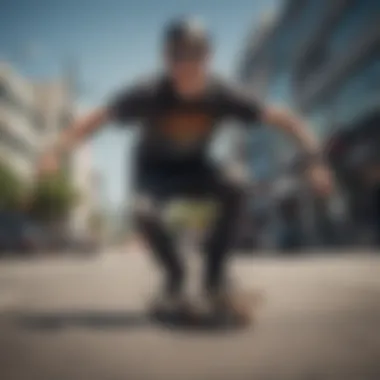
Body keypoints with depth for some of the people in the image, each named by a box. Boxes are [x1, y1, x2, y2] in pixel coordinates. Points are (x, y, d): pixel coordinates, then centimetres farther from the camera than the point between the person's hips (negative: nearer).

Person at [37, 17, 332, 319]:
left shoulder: (223, 95, -24)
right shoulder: (148, 95, -28)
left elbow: (285, 120, -18)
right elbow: (96, 120, -25)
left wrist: (314, 160, -29)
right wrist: (56, 152, -41)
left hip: (195, 168, 2)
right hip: (155, 169, -1)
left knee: (235, 191, -30)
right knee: (144, 212, -34)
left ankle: (214, 274, -12)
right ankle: (174, 274, -5)